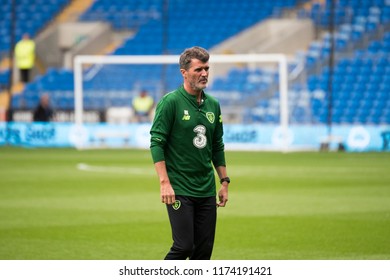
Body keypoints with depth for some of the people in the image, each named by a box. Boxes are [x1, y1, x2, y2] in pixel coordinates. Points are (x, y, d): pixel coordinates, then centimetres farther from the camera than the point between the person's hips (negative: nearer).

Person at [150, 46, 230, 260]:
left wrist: (224, 182, 15)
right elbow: (157, 142, -10)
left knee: (204, 248, 4)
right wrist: (164, 182, -17)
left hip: (206, 191, 6)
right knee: (184, 246, -12)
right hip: (179, 190, -6)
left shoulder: (213, 105, 11)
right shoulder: (171, 102, -8)